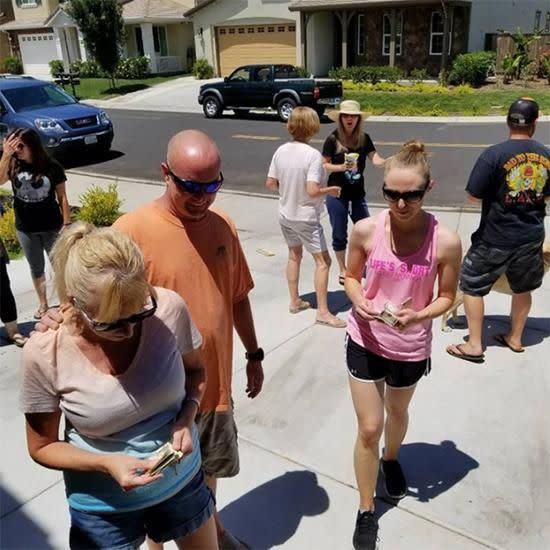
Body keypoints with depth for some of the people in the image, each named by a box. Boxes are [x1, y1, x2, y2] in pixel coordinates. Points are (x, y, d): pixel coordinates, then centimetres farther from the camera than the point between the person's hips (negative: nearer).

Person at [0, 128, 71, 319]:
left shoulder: (52, 167, -12)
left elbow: (62, 197, -6)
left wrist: (67, 224, -7)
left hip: (51, 227, -2)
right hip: (25, 229, 3)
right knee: (36, 268, 17)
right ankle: (43, 304, 35)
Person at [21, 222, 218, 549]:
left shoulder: (169, 307, -21)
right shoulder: (45, 353, -24)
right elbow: (42, 447, -9)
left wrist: (187, 417, -19)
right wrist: (106, 464, -25)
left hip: (183, 481, 3)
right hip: (103, 507, -2)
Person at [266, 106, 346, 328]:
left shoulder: (281, 151, -4)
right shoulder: (313, 155, -22)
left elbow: (270, 183, 1)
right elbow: (312, 191, -28)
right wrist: (330, 190, -9)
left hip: (285, 215, 7)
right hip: (305, 218, -7)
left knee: (294, 256, 22)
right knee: (323, 261, 3)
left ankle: (295, 301, 32)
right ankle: (322, 311, 5)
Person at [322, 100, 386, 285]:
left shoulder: (364, 138, -2)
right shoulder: (332, 139, -10)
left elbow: (376, 160, -11)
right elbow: (323, 165, -6)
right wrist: (341, 167, -23)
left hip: (357, 194, 3)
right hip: (337, 194, -3)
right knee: (339, 234, 7)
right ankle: (343, 271, 24)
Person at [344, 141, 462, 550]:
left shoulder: (446, 241, -20)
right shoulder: (366, 231, -16)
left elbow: (447, 297, -7)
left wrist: (418, 315, -26)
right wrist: (359, 301, -21)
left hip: (411, 347, 1)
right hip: (365, 341, 0)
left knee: (397, 413, 27)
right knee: (369, 428, 6)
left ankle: (391, 460, 62)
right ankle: (366, 513, 28)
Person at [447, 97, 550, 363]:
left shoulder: (494, 154, -19)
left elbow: (473, 196, -16)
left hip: (495, 239, -5)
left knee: (471, 286, 10)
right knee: (522, 288, 22)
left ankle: (474, 345, 15)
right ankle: (515, 339, 37)